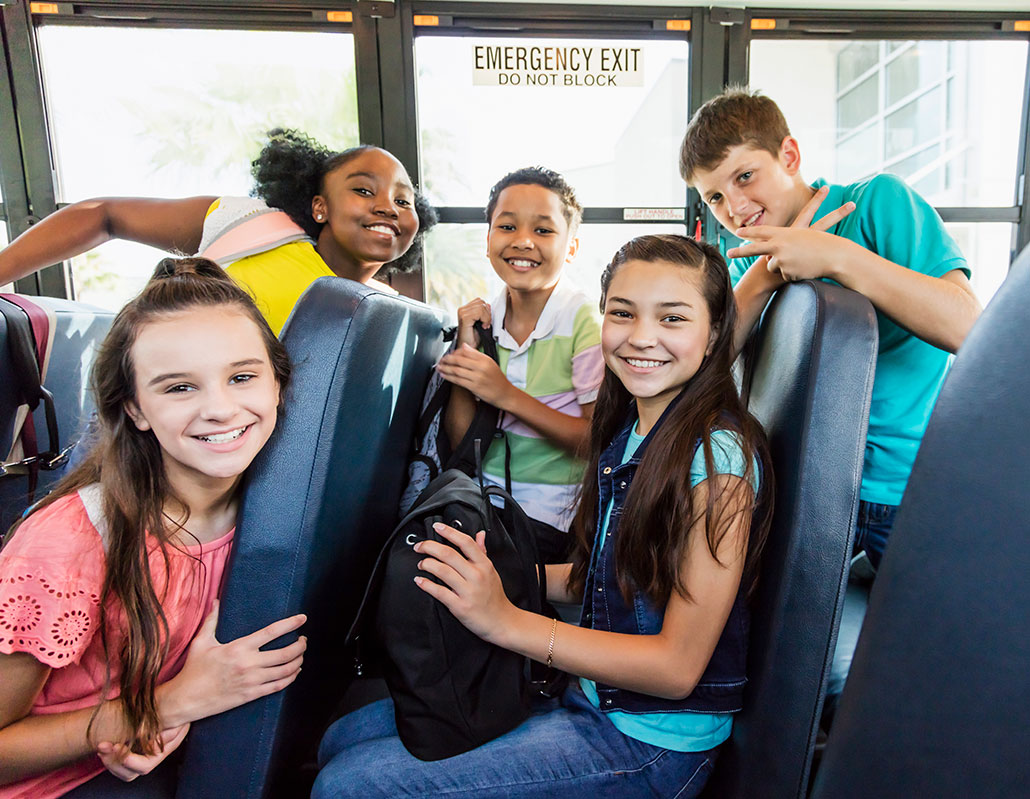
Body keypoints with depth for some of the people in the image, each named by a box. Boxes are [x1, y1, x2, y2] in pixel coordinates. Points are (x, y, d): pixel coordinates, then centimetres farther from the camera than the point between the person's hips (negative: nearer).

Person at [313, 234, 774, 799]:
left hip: (652, 742, -7)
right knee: (343, 737, 9)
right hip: (588, 695, 7)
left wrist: (506, 621, -25)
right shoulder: (626, 434, 2)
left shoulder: (719, 455, -22)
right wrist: (494, 574, -1)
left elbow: (679, 666, -21)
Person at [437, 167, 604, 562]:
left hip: (548, 514, -4)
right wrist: (464, 350, -8)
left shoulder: (586, 322, -9)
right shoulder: (479, 319, 4)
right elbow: (459, 440, 3)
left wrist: (508, 396, -19)